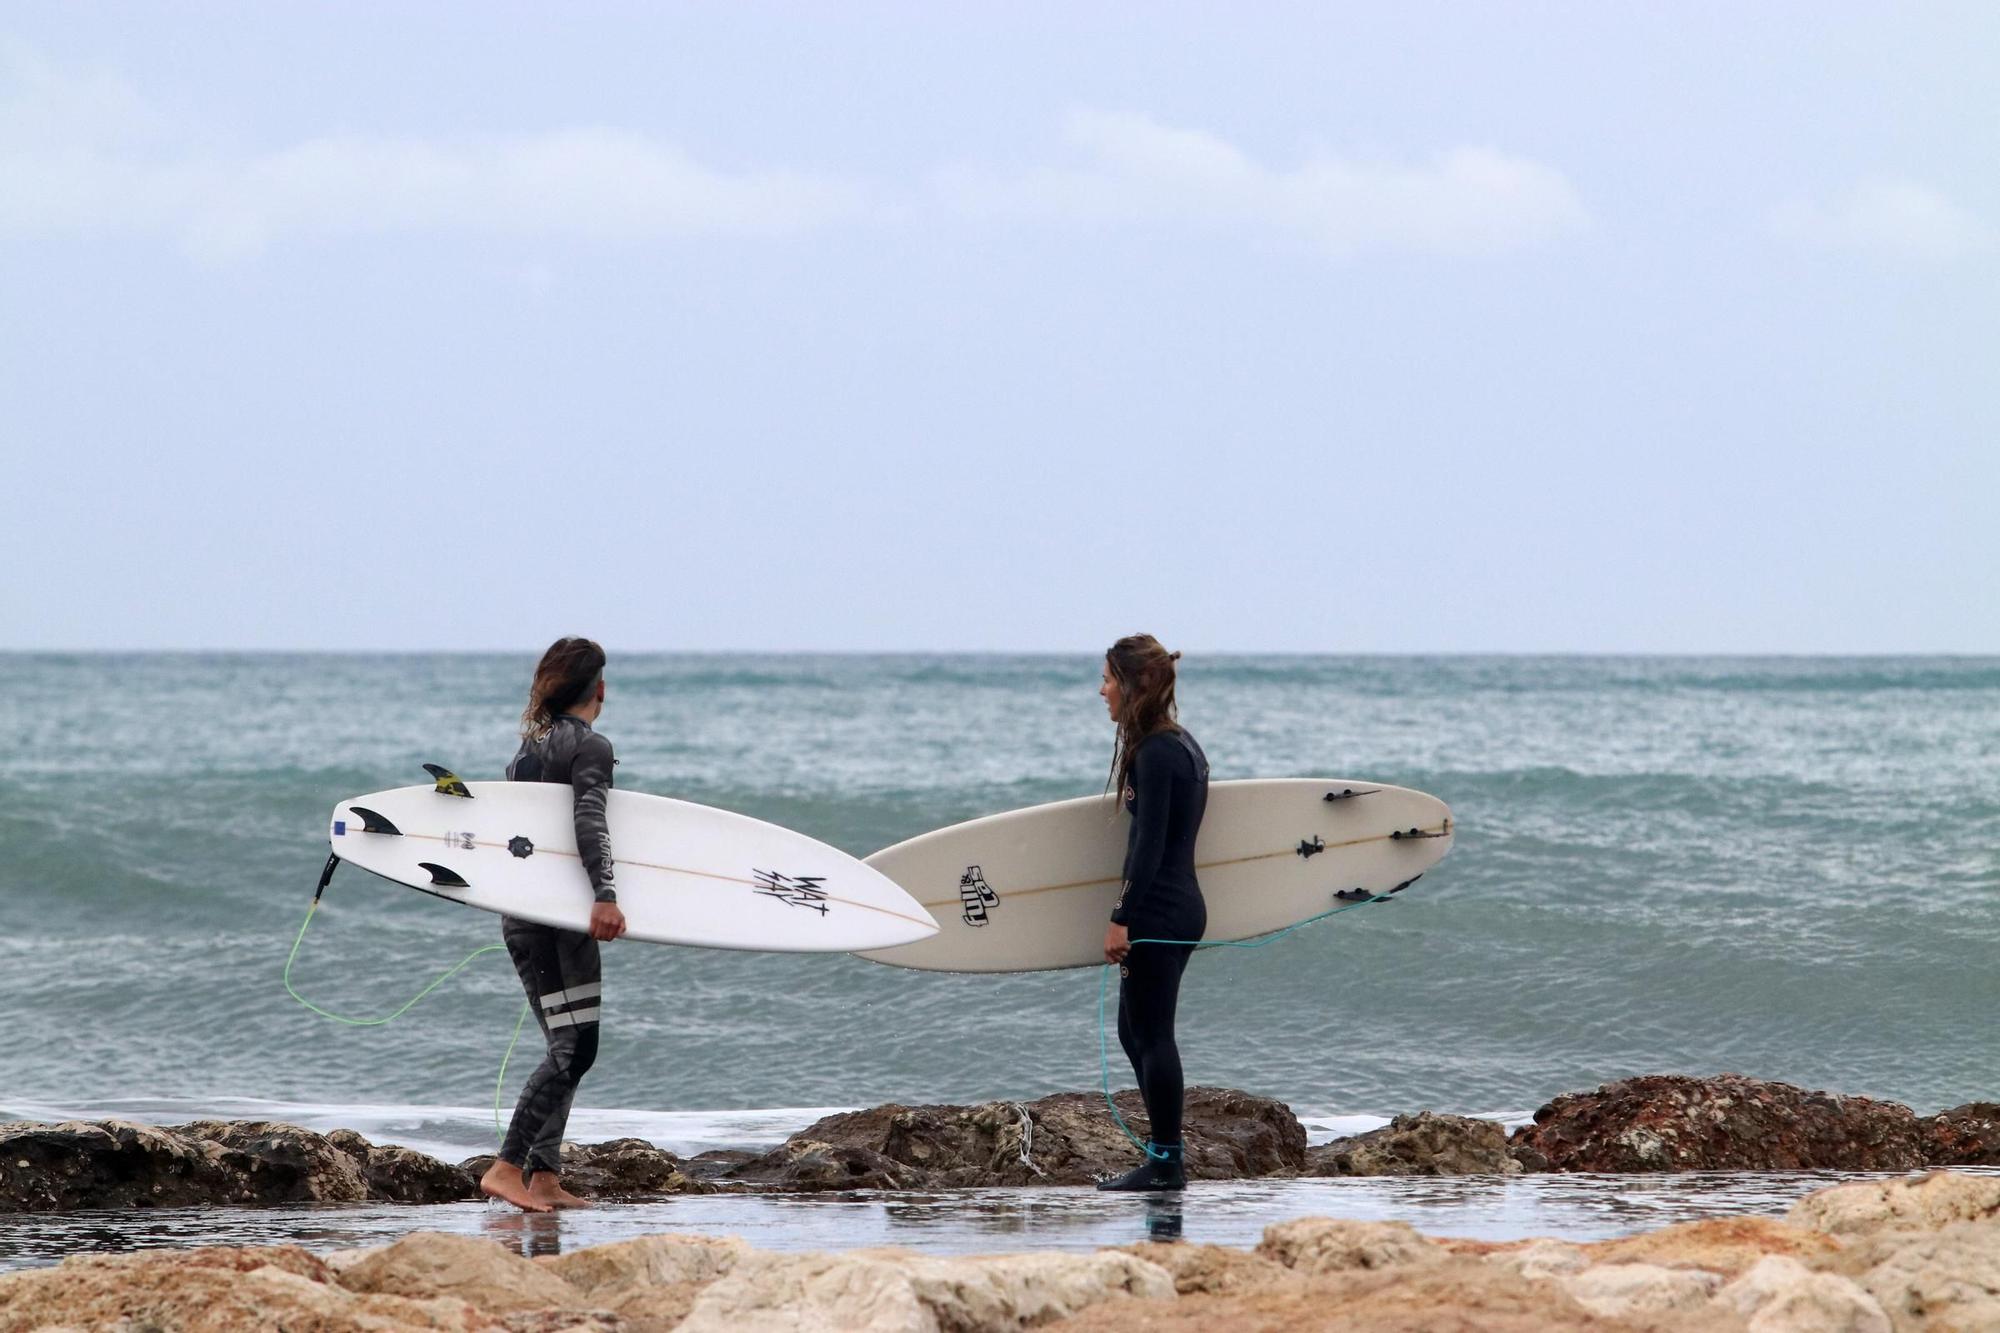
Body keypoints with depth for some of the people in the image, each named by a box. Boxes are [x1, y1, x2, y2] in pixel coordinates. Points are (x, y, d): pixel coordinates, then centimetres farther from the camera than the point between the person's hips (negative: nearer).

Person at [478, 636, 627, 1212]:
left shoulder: (527, 748, 17)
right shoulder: (591, 746, -7)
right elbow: (590, 821, -20)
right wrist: (604, 894, -31)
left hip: (519, 915, 9)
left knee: (566, 1046, 11)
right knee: (576, 1047, -10)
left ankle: (544, 1177, 5)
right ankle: (508, 1166, -20)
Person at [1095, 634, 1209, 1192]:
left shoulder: (1155, 753, -17)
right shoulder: (1181, 745, 14)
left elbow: (1149, 845, -20)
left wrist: (1121, 919, -19)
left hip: (1159, 913, -10)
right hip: (1181, 908, 10)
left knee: (1152, 1035, -4)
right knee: (1136, 1030, 17)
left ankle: (1166, 1164, 0)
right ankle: (1164, 1154, 20)